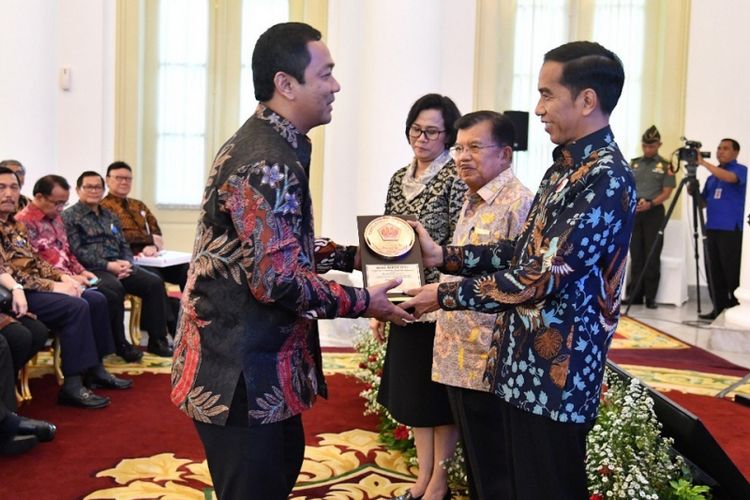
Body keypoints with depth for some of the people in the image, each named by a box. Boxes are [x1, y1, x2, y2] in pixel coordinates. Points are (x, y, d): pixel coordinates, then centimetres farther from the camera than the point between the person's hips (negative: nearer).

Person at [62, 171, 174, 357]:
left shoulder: (110, 217, 24)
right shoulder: (69, 216, 3)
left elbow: (124, 246, 20)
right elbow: (77, 251, -9)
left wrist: (127, 262, -4)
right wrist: (108, 265, -17)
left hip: (119, 266, 6)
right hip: (92, 270, -6)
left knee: (154, 282, -17)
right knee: (115, 288, -37)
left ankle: (157, 340, -12)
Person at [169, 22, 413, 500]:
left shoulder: (269, 147, 11)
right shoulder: (266, 164, -23)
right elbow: (278, 281, -27)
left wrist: (352, 254, 10)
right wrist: (363, 301, -15)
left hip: (253, 355, 11)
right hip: (241, 369, -10)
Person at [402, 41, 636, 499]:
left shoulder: (606, 178, -20)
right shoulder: (566, 166, 11)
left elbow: (544, 276, -24)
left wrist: (446, 295, -16)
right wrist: (443, 255, 6)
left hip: (554, 376, -9)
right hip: (521, 365, 9)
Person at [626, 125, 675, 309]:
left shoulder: (665, 166, 2)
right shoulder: (634, 163, 13)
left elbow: (666, 192, -3)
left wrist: (650, 204, -19)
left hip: (654, 212, -3)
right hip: (633, 212, 3)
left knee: (652, 256, -3)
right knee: (636, 255, 5)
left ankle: (651, 297, 1)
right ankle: (634, 295, 9)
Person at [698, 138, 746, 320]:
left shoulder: (741, 170, 1)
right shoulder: (712, 176, 20)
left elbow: (730, 177, -22)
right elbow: (703, 200, 22)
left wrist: (703, 162, -23)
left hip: (732, 230, -6)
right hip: (712, 229, 6)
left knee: (732, 271, -7)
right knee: (714, 272, 5)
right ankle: (719, 309, 11)